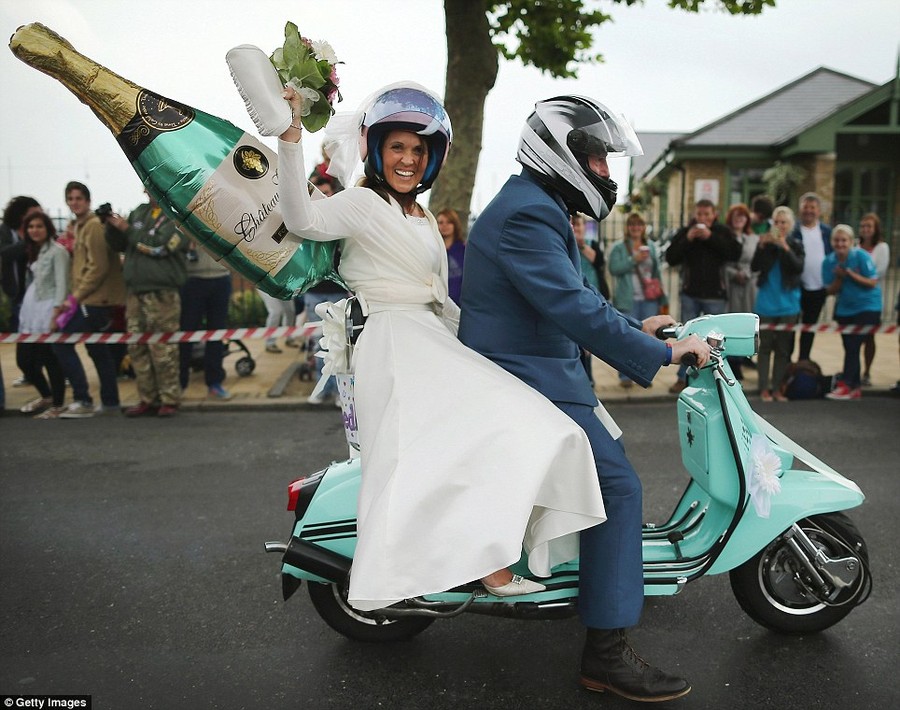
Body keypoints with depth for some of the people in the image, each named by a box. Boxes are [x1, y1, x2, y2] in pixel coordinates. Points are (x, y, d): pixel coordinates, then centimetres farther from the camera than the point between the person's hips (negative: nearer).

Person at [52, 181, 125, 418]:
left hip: (94, 299, -10)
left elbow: (99, 267, -19)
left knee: (61, 343, -9)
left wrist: (77, 294, -16)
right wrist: (77, 294, 13)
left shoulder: (94, 225, -12)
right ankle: (109, 401, 19)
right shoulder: (79, 225, 18)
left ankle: (83, 400, -7)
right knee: (98, 350, 12)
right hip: (94, 298, 10)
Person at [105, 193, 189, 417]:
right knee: (137, 349, 6)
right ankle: (147, 399, 13)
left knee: (163, 349, -6)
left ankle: (169, 400, 4)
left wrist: (127, 228, -8)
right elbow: (119, 245, 20)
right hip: (134, 292, 6)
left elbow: (159, 246, -15)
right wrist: (112, 226, 2)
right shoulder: (139, 213, 17)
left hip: (162, 295, -6)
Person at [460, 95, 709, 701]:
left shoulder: (536, 207, 18)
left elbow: (575, 294, 23)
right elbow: (575, 308, -28)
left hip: (534, 371, 11)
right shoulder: (527, 214, -19)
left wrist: (638, 327, 17)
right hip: (526, 381, -11)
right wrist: (661, 353, -23)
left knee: (610, 453, 25)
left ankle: (606, 576, 42)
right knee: (617, 486, -14)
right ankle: (607, 652, -8)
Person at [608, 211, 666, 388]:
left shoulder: (651, 246, 15)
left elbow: (657, 272, 16)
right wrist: (634, 260, -17)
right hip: (629, 300, -4)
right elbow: (614, 268, -10)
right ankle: (625, 376, 5)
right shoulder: (619, 247, 3)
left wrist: (660, 295, 12)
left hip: (650, 300, 4)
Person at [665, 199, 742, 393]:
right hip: (690, 294, 1)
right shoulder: (684, 232, 2)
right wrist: (687, 239, -16)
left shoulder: (722, 232, 1)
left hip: (715, 295, -1)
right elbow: (671, 258, -4)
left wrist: (711, 237, -18)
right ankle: (683, 377, 15)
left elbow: (735, 253, -14)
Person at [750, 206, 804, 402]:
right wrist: (762, 246, -19)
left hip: (788, 304, 1)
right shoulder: (765, 242, 2)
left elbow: (799, 268, -12)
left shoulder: (796, 245, 3)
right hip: (766, 304, -1)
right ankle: (764, 388, 6)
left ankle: (777, 388, 13)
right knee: (765, 346, 1)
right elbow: (754, 267, -6)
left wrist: (785, 248, -22)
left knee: (783, 348, 6)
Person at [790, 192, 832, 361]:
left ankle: (803, 360, 24)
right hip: (797, 287, -4)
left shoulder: (827, 231, 6)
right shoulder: (792, 230, -7)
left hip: (819, 288, 4)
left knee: (810, 326, 14)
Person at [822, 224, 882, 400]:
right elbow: (831, 291, 0)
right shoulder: (828, 262, -2)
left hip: (867, 308, -5)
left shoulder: (861, 256, -13)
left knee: (853, 346, -12)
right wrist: (839, 278, -17)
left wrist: (851, 273, -23)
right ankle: (855, 388, 18)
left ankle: (845, 385, -9)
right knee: (850, 348, 9)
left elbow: (873, 283, -14)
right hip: (844, 309, 5)